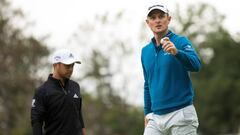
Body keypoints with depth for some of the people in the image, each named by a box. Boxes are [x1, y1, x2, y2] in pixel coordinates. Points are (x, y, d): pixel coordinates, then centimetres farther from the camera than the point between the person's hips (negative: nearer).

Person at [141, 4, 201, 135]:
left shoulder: (181, 42, -3)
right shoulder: (146, 51, 14)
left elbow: (196, 65, -21)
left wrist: (176, 52, -39)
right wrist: (147, 113, 17)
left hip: (181, 114, -5)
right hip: (156, 117, 5)